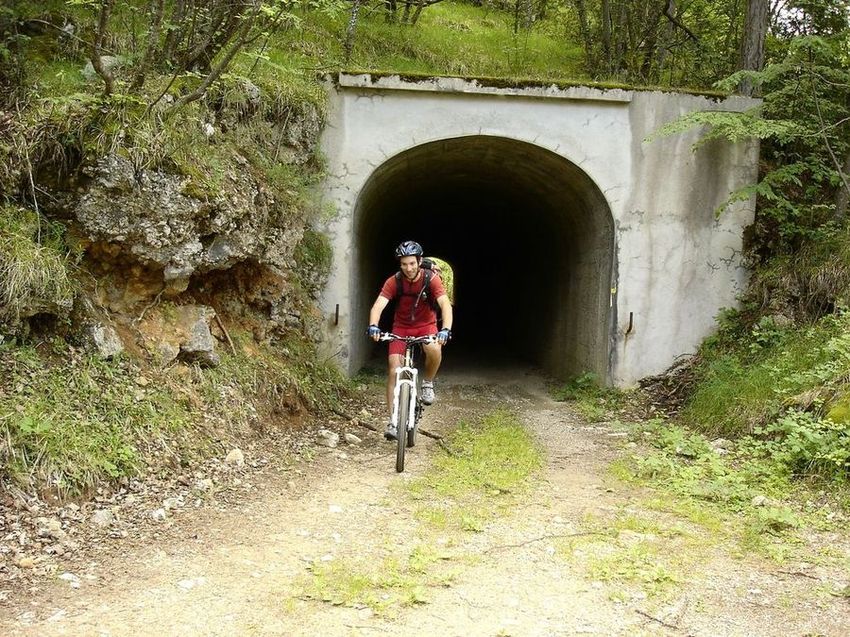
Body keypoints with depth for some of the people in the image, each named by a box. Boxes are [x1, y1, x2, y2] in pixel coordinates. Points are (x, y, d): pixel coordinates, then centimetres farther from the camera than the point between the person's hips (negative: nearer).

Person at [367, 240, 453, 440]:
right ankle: (393, 421, -4)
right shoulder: (394, 282, -19)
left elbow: (445, 305, -31)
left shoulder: (431, 279, -21)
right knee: (394, 371, -12)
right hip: (401, 327, 1)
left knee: (435, 350, -34)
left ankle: (427, 383, -3)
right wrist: (373, 326, -50)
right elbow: (378, 306, -29)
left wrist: (445, 329, -49)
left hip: (426, 325, -1)